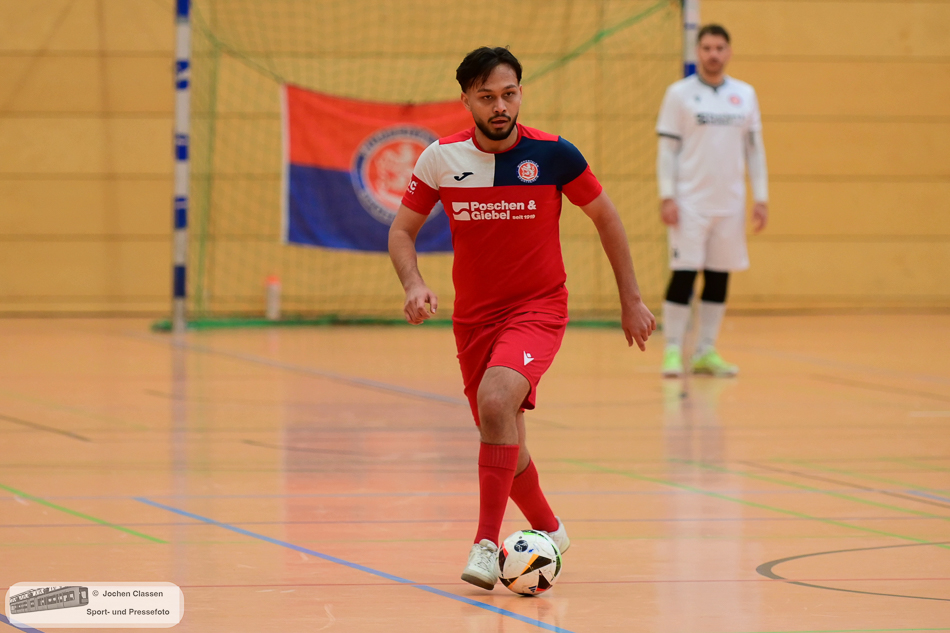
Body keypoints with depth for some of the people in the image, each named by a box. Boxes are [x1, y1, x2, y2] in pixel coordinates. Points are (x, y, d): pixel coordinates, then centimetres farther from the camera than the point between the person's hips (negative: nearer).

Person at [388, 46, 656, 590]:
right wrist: (414, 284, -15)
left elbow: (606, 217, 2)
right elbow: (403, 230, 5)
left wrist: (631, 300, 4)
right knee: (505, 444, 12)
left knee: (496, 401, -31)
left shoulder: (553, 155, -12)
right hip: (474, 315, 4)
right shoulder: (442, 158, -7)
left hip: (539, 307, -4)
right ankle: (549, 531, 41)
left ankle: (488, 545, -27)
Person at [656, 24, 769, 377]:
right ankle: (673, 351, -3)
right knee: (684, 274, -8)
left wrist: (761, 198, 6)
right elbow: (667, 149, -2)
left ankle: (706, 352, 11)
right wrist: (666, 197, -10)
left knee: (719, 276, 5)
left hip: (730, 203, 4)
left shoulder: (745, 95, 9)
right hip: (690, 202, -4)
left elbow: (754, 149, 12)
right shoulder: (679, 94, -1)